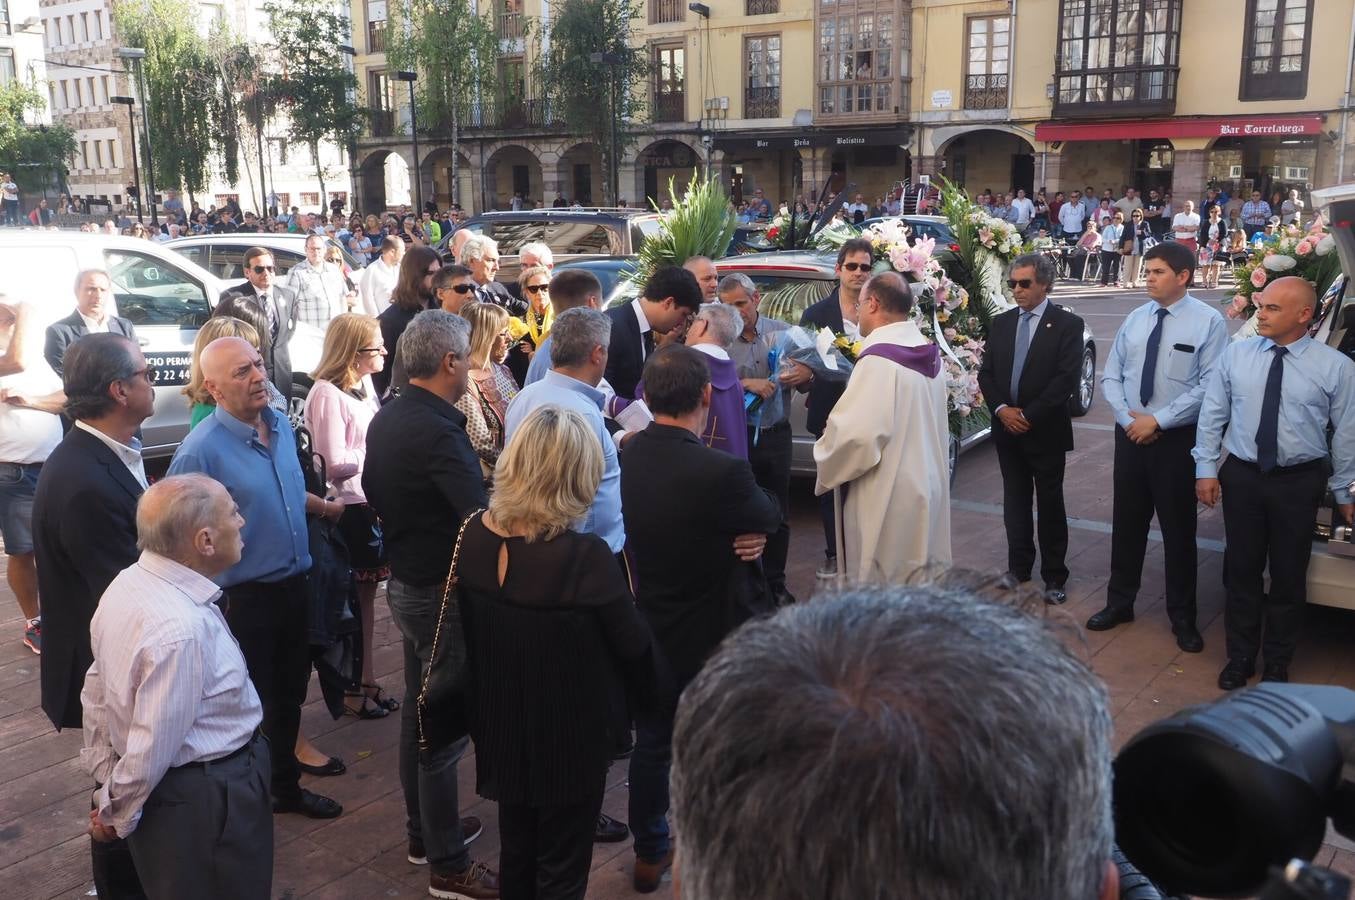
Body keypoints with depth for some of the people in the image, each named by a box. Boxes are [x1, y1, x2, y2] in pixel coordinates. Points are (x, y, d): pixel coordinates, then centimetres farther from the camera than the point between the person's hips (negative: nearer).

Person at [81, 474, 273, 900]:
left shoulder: (127, 583, -4)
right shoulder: (182, 628, -33)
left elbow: (97, 688, 6)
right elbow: (154, 746, -26)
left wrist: (104, 779, 15)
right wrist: (116, 813, -8)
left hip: (162, 791, 9)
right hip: (205, 798, -8)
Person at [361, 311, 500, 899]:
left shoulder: (385, 419, 4)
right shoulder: (439, 433, -26)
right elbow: (480, 520, -31)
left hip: (404, 581, 9)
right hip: (442, 593, -9)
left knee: (418, 708, 20)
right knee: (447, 724, 1)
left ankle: (424, 831, 35)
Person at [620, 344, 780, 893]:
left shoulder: (624, 458, -9)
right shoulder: (720, 473, -30)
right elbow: (770, 516, -9)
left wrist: (746, 536, -13)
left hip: (646, 632, 6)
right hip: (713, 639, -6)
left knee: (651, 744, 21)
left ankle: (650, 854, 39)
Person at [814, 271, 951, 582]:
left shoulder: (878, 359, -19)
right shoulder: (929, 354, 8)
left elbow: (857, 434, -26)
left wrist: (826, 473, -9)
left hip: (890, 500, -9)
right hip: (928, 487, 9)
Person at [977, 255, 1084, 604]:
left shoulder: (1067, 324, -6)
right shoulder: (1000, 323, 8)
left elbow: (1067, 379, -14)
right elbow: (986, 373, 7)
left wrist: (1029, 415, -17)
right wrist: (1002, 410, -9)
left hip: (1045, 430, -4)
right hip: (1007, 428, 4)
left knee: (1050, 504, 5)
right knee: (1015, 501, 11)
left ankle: (1054, 575, 15)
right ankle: (1018, 568, 23)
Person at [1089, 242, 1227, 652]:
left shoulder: (1208, 321, -9)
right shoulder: (1135, 318, 6)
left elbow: (1210, 386, -15)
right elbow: (1110, 375, 8)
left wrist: (1158, 420, -17)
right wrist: (1128, 417, -8)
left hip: (1177, 439, -4)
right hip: (1129, 434, 4)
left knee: (1178, 528, 7)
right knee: (1127, 522, 13)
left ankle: (1182, 617, 22)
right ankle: (1120, 602, 28)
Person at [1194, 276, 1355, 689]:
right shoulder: (1235, 354, -2)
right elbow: (1212, 414, 3)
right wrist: (1206, 468, 0)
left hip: (1299, 483, -1)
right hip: (1241, 476, 2)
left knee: (1288, 576, 9)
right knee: (1241, 570, 10)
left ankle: (1277, 665, 26)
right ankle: (1240, 657, 27)